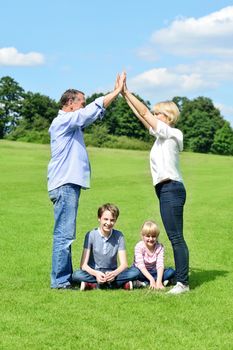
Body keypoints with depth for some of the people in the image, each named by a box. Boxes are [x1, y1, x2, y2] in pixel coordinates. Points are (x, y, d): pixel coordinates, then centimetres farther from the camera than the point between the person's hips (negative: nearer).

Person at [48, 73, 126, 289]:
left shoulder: (72, 124, 20)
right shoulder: (63, 121, -9)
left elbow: (96, 113, 24)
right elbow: (94, 109, -13)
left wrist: (116, 92, 17)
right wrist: (117, 91, -6)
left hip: (69, 184, 10)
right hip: (65, 184, -10)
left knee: (65, 235, 12)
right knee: (64, 235, -10)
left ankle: (65, 277, 17)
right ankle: (60, 281, -8)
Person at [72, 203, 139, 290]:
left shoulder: (119, 236, -3)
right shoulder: (91, 235, -8)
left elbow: (124, 264, -8)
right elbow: (83, 264, -13)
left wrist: (114, 273, -31)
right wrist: (96, 273, -33)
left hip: (112, 273, 2)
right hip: (94, 273, -1)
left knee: (135, 271, -25)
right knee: (76, 275, -33)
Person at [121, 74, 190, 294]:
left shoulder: (172, 133, -6)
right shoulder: (161, 134, 18)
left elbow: (144, 113, -8)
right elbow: (142, 116, 20)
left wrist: (127, 92, -3)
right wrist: (124, 95, 19)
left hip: (171, 189, -10)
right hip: (166, 190, 10)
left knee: (176, 237, -11)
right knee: (175, 237, 10)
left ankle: (183, 283, -10)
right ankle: (180, 278, 14)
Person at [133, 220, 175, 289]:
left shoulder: (159, 247, -10)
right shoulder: (139, 247, -18)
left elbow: (160, 265, -21)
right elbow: (141, 266, -28)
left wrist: (159, 281, -37)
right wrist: (151, 279, -40)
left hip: (154, 272, 3)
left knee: (171, 271, -22)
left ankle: (144, 282, -27)